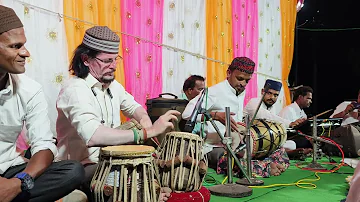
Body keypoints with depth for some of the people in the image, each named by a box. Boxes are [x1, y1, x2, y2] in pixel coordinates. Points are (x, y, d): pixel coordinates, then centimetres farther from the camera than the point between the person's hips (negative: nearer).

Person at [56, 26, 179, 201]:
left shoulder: (113, 85, 7)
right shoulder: (75, 89, -21)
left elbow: (133, 107, 25)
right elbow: (92, 136, -37)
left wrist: (145, 120, 0)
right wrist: (148, 132, -36)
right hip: (82, 168, -8)